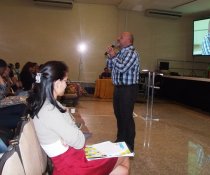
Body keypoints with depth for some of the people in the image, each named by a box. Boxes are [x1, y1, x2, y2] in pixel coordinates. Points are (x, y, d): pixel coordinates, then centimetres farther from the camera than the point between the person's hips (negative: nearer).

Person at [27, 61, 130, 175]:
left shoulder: (49, 105, 5)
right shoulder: (49, 111, -27)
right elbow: (79, 141, -20)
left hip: (72, 155, 9)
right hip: (72, 165, -9)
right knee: (123, 158, 9)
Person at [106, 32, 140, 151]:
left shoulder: (132, 53, -13)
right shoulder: (120, 52, 13)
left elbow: (122, 68, -24)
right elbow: (110, 67, 18)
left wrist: (114, 56, -12)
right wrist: (110, 56, 2)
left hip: (128, 89, -9)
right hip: (118, 88, 9)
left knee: (126, 116, -3)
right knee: (118, 114, 17)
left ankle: (129, 145, 10)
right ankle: (120, 139, 34)